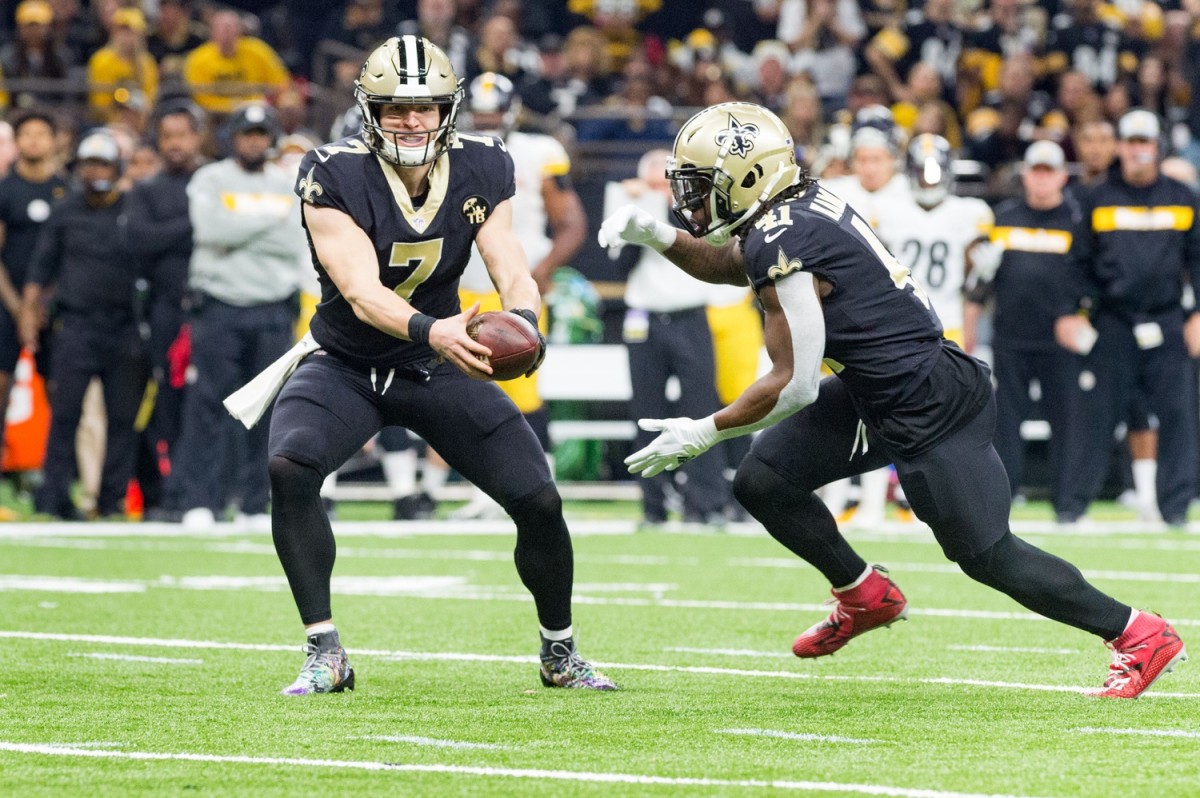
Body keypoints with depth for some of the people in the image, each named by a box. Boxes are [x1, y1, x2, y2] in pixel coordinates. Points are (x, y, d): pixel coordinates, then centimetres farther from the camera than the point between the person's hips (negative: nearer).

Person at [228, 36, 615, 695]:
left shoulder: (480, 172, -9)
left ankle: (560, 652, 22)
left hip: (440, 368, 3)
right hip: (347, 364, -3)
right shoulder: (335, 178, -22)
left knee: (539, 502, -6)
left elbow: (514, 274, -17)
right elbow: (362, 292, -33)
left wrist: (521, 319, -42)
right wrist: (431, 330, -54)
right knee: (289, 467, -32)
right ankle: (324, 655, -21)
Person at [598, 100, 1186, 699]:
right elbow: (724, 264, 26)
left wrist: (703, 433, -12)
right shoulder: (795, 208, 4)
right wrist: (655, 236, 10)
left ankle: (1139, 636, 9)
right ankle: (866, 597, 24)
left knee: (986, 555, -2)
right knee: (762, 482, 6)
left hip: (930, 410, -10)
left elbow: (795, 385, -21)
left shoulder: (784, 249, -23)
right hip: (877, 395, 10)